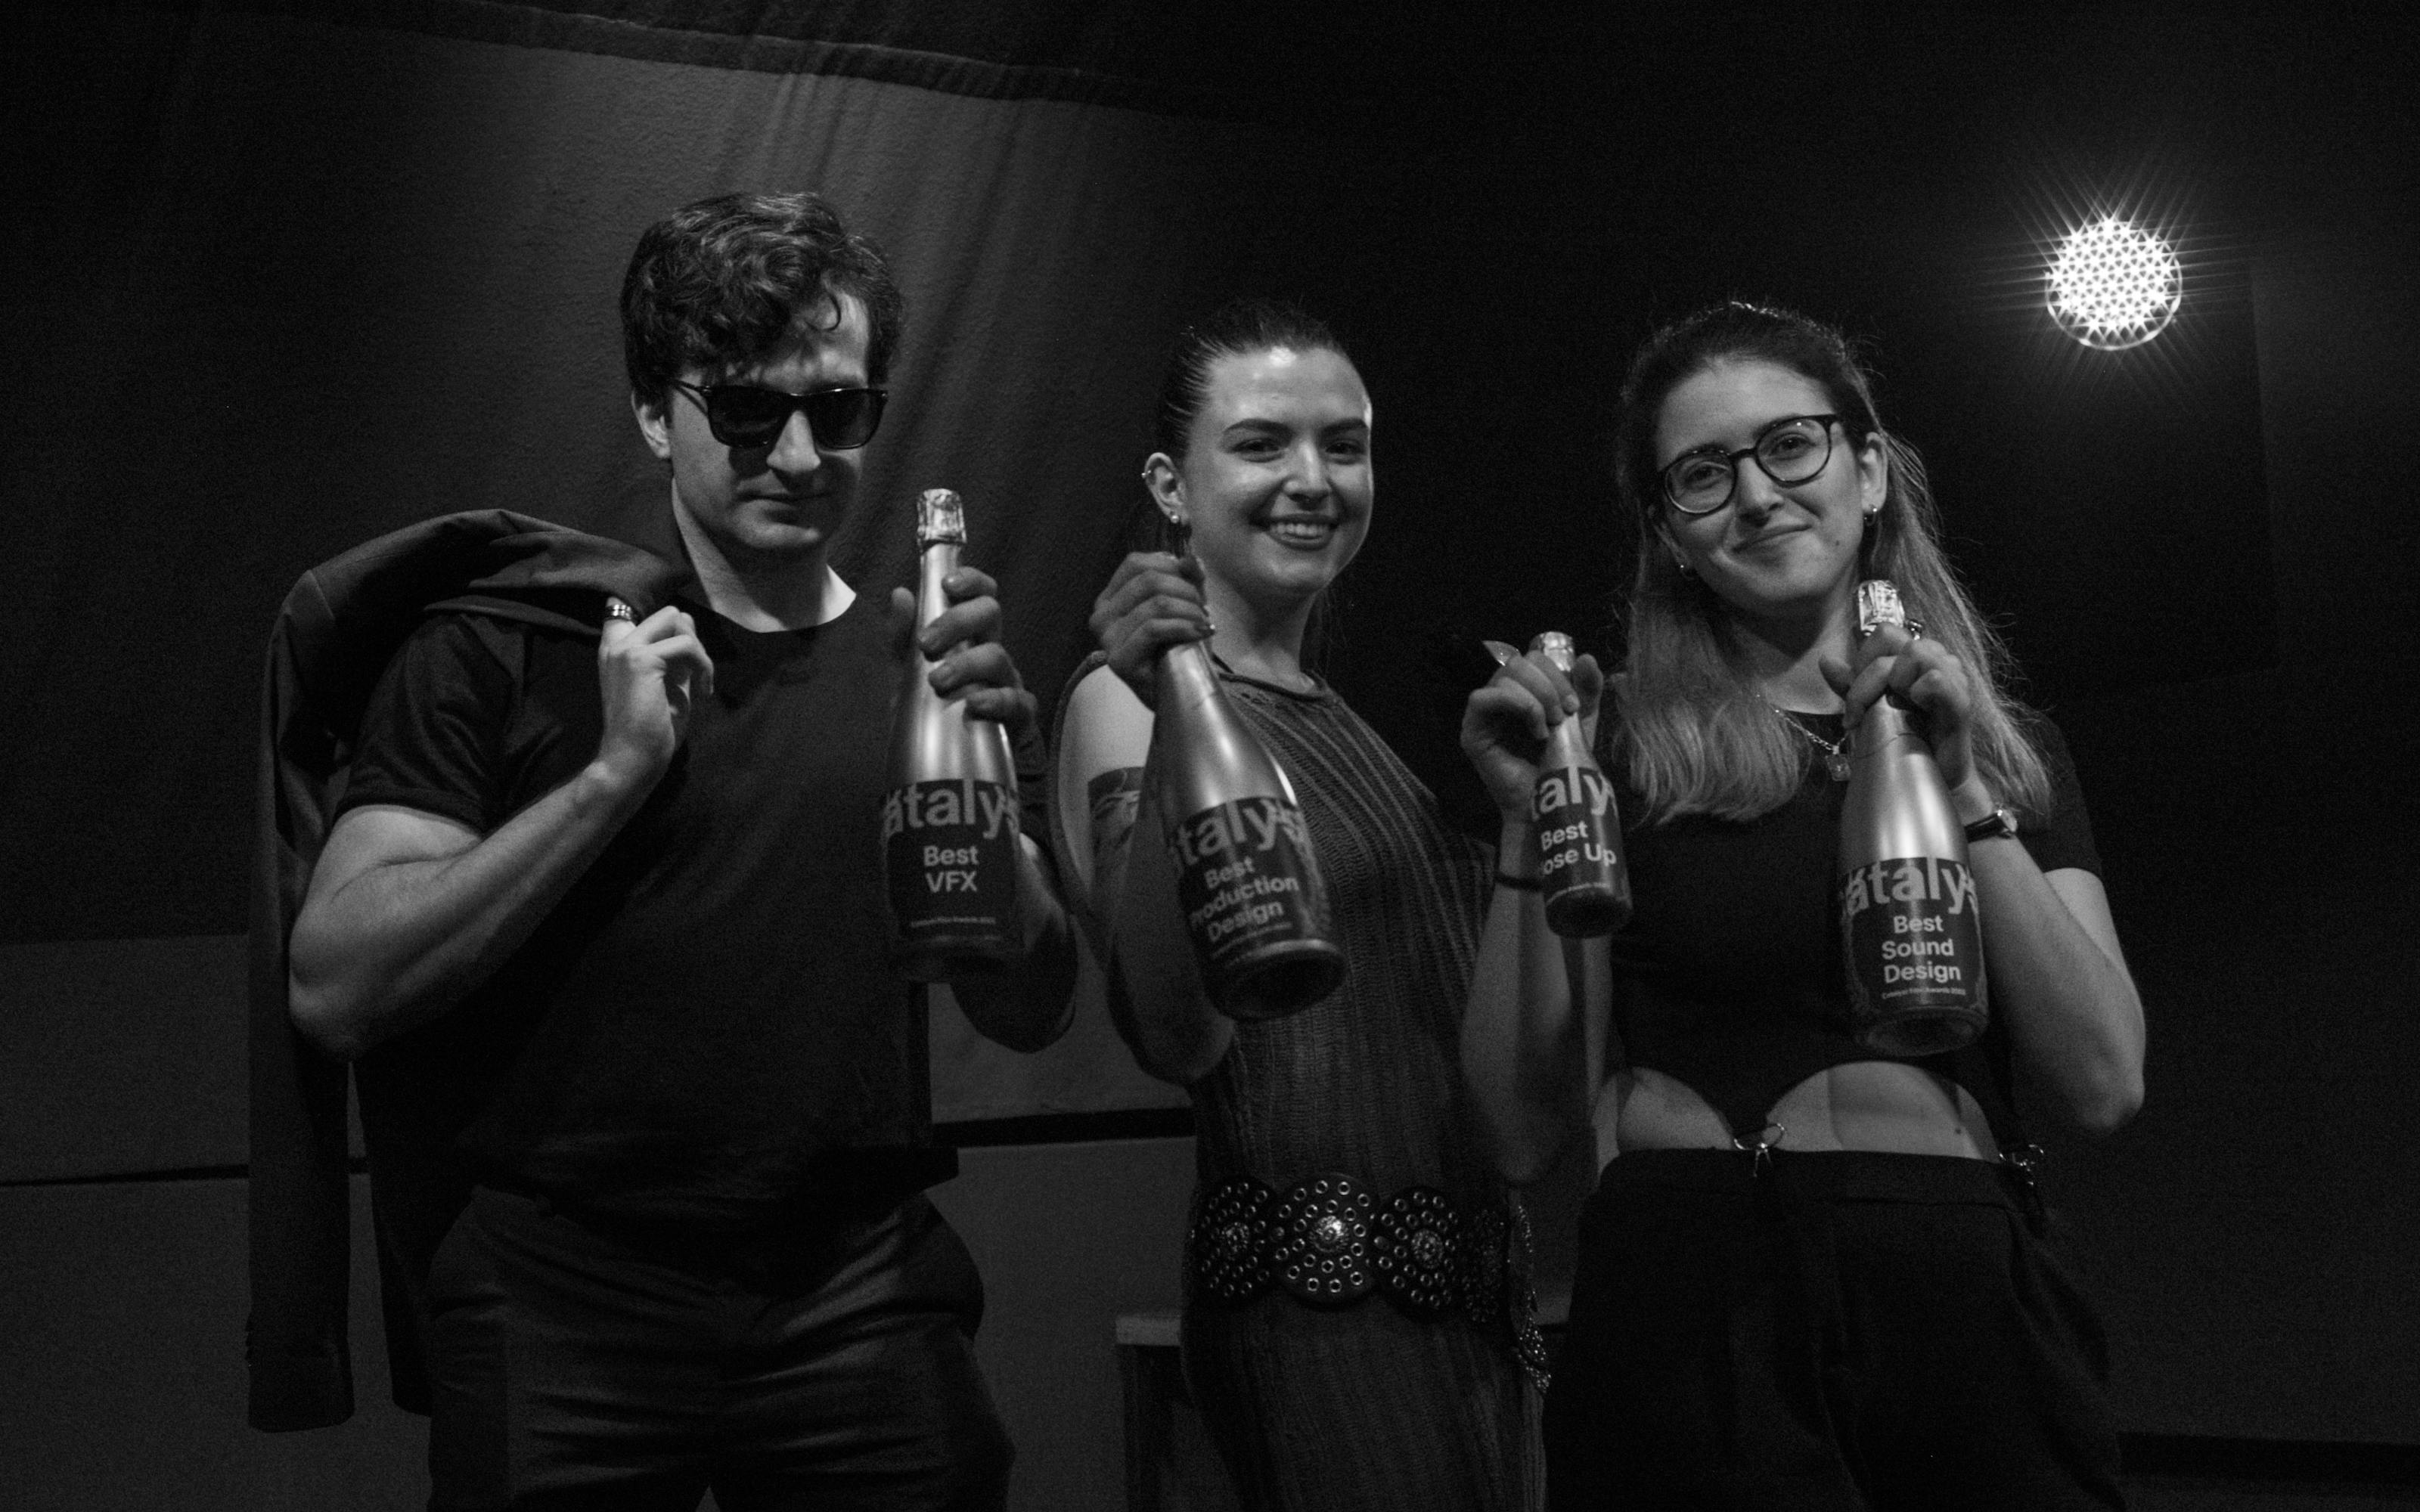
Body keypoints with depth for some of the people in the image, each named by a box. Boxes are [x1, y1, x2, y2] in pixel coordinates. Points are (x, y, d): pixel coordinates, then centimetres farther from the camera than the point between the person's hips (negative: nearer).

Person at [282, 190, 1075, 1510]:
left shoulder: (919, 661, 6)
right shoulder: (504, 647, -2)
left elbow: (1028, 1015, 3)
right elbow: (336, 991, -10)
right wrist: (618, 771, -17)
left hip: (863, 1311, 3)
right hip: (562, 1314, -2)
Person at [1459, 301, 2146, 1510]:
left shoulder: (2008, 742, 12)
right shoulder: (1617, 749, 4)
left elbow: (2104, 1085, 1)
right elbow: (1522, 1126, 0)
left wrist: (1967, 801, -6)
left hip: (1965, 1300, 3)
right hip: (1686, 1290, -2)